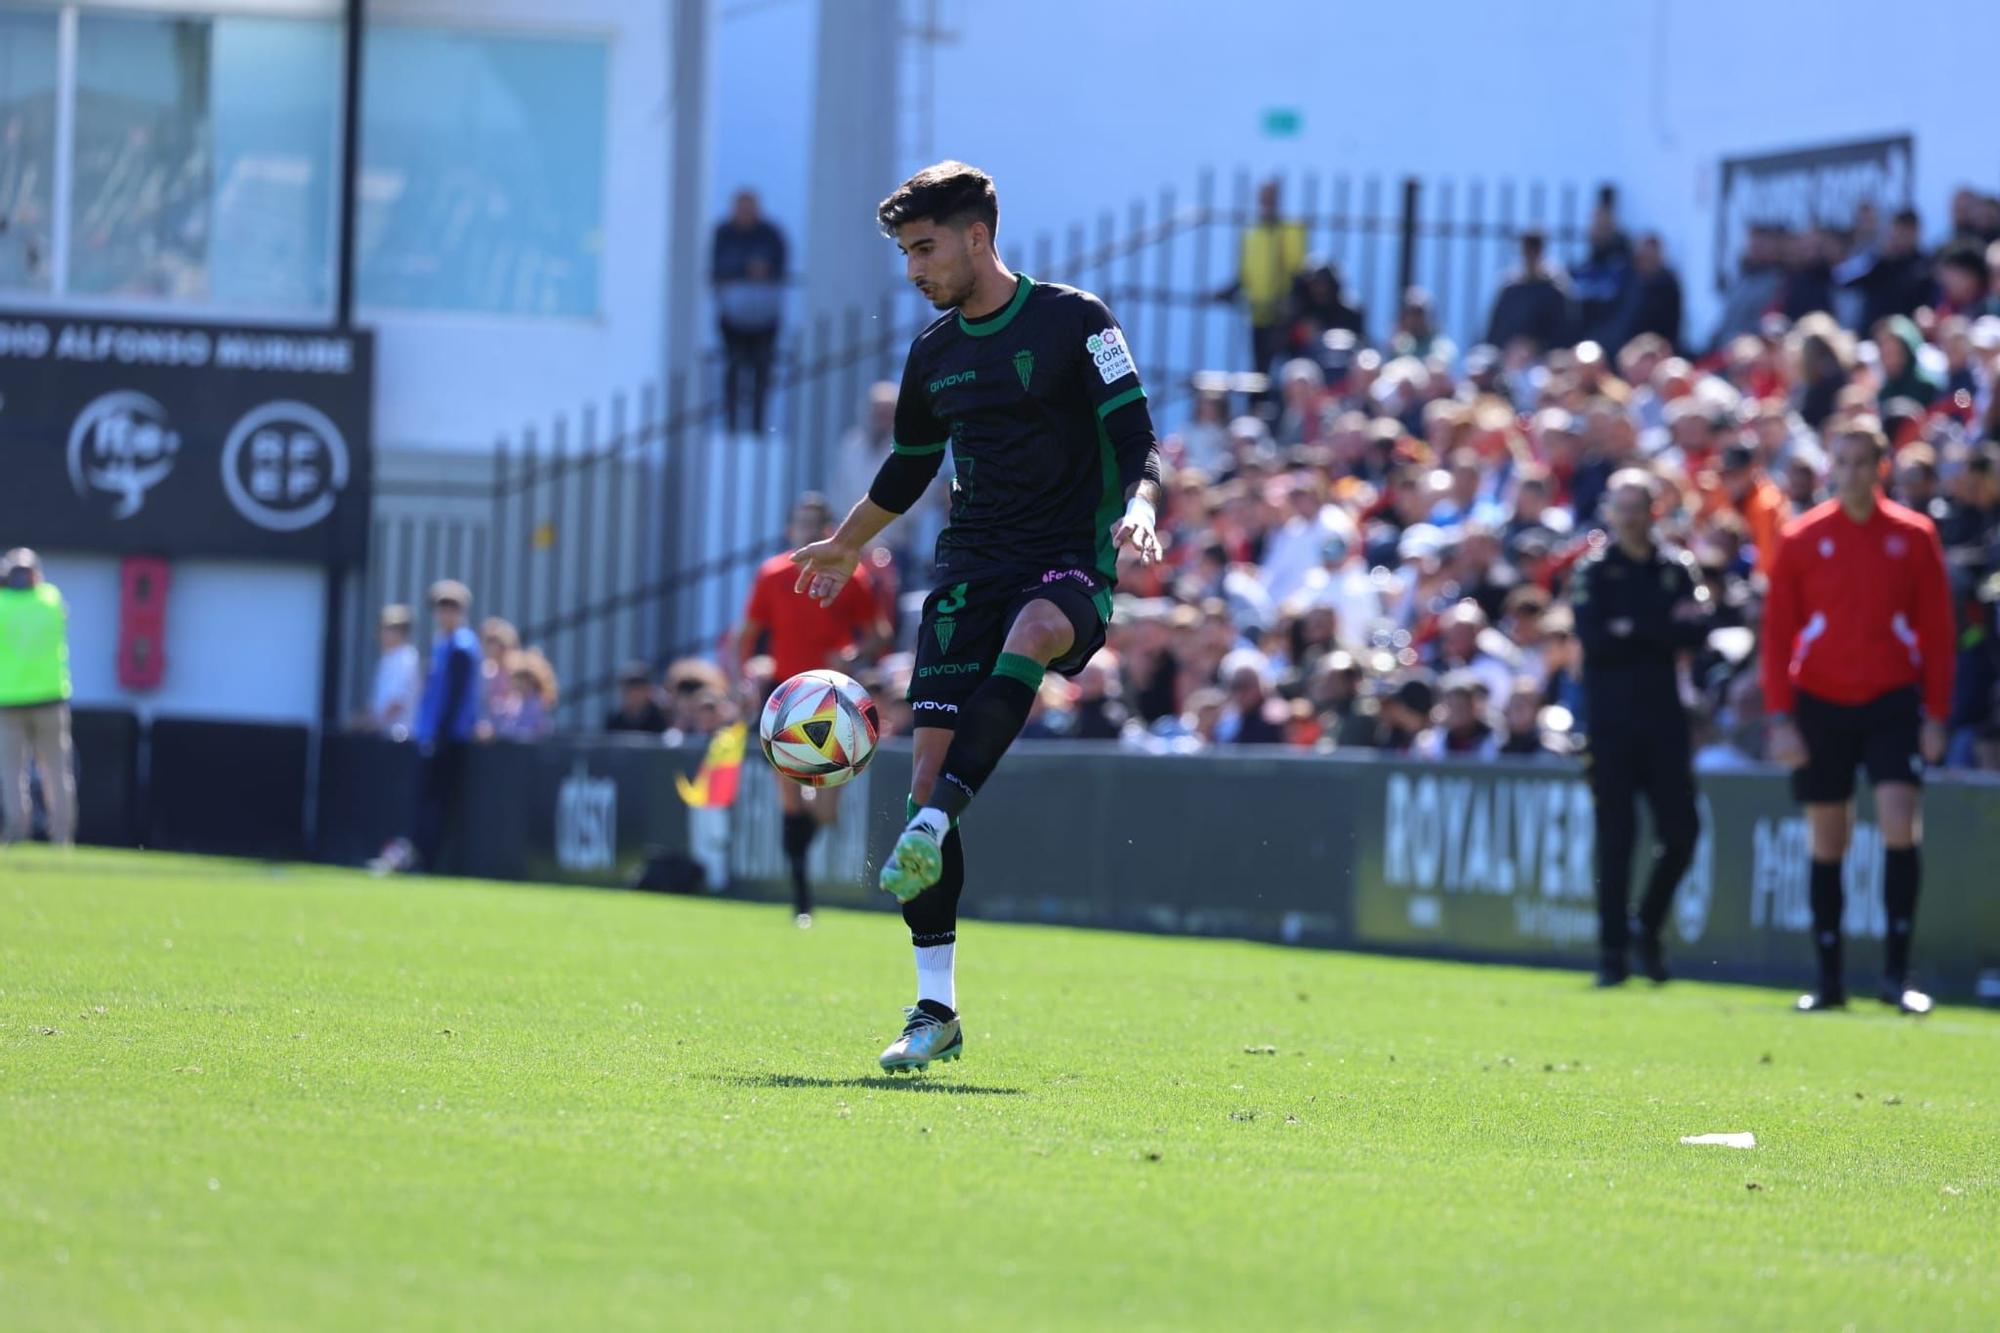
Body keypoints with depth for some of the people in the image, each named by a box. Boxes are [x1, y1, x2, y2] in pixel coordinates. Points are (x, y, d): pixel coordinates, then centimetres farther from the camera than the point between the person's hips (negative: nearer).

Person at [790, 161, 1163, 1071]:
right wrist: (845, 546, 43)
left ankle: (932, 824, -49)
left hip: (1069, 561, -5)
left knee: (1032, 633, -42)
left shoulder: (1074, 321, -3)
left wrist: (1136, 509, -27)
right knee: (927, 768, -7)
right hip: (970, 568, 5)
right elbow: (910, 469, 31)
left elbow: (1135, 440, -6)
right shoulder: (935, 354, 14)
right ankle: (935, 1010, -2)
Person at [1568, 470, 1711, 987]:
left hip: (1665, 716, 2)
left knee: (1681, 829, -3)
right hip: (1611, 717, -2)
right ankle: (1613, 948, 2)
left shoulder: (1677, 567, 9)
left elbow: (1697, 630, -4)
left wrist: (1631, 631, -12)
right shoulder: (1593, 571, 3)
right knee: (1615, 836, -3)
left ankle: (1648, 927, 17)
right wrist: (1665, 626, -9)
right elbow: (1594, 637, -11)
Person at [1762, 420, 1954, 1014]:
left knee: (1899, 825, -15)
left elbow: (1936, 630, 4)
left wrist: (1936, 715, -3)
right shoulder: (1801, 538, 2)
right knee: (1826, 843, 4)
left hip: (1893, 701, -1)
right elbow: (1777, 633, 2)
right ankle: (1829, 980, 11)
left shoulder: (1914, 536, 2)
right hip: (1821, 703, 1)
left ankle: (1897, 972, -11)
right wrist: (1781, 717, -6)